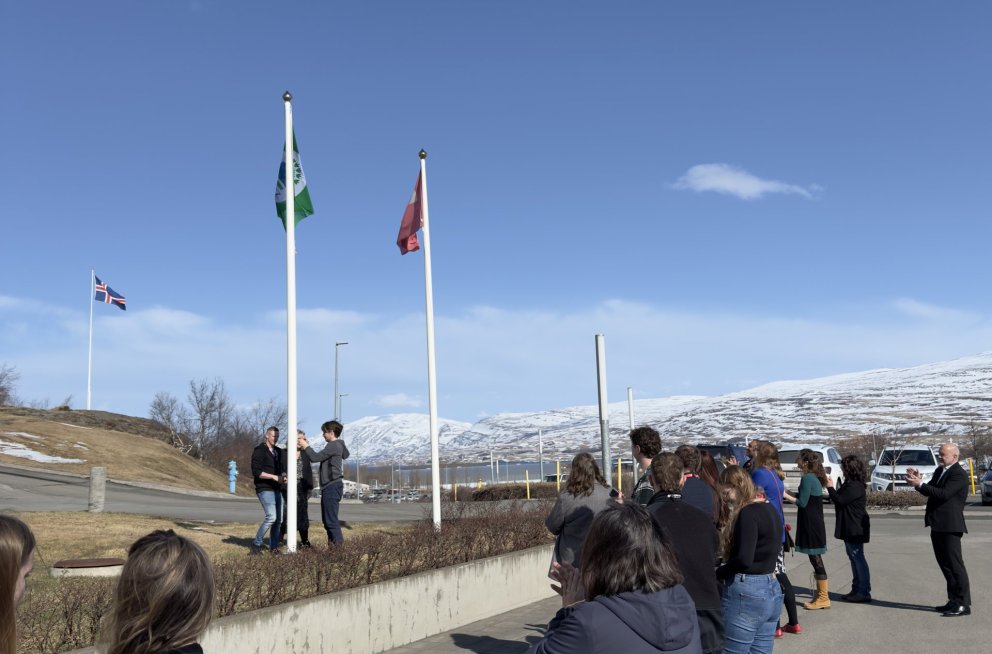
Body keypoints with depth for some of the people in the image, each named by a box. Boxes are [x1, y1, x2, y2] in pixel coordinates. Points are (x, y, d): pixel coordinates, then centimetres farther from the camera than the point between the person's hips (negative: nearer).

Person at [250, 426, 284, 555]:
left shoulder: (278, 452, 17)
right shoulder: (259, 451, -6)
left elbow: (285, 467, 9)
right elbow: (256, 472, -15)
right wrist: (274, 477, -20)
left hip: (276, 489, 8)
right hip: (264, 489, -8)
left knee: (278, 519, 7)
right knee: (271, 516, -19)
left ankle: (274, 547, 15)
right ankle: (257, 544, -7)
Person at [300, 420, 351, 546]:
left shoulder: (334, 445, -13)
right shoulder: (336, 445, 19)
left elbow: (315, 457, -17)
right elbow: (318, 457, 22)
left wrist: (306, 446, -6)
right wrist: (307, 446, 17)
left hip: (332, 487, -11)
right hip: (330, 487, 11)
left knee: (331, 520, -12)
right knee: (328, 520, 12)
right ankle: (332, 545, 14)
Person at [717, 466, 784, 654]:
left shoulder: (748, 513, -16)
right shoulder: (770, 509, 11)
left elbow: (743, 560, -24)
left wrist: (717, 574, -9)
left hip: (746, 593, -9)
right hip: (771, 590, 9)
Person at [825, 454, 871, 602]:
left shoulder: (855, 486, -20)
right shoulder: (851, 484, 13)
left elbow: (840, 501, -22)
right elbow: (841, 499, 16)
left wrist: (830, 487, -11)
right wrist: (832, 489, 6)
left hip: (855, 529, -11)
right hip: (850, 528, 11)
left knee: (858, 558, -6)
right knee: (854, 557, 15)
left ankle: (864, 592, -2)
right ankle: (857, 589, 22)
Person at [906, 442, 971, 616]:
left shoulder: (959, 474, -14)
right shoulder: (940, 471, 16)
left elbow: (944, 493, -24)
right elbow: (930, 492, 14)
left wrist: (920, 484, -23)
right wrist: (918, 481, -4)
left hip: (950, 526, -9)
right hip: (938, 525, 10)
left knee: (955, 565, -5)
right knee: (945, 565, 14)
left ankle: (963, 604, 0)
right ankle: (954, 601, 22)